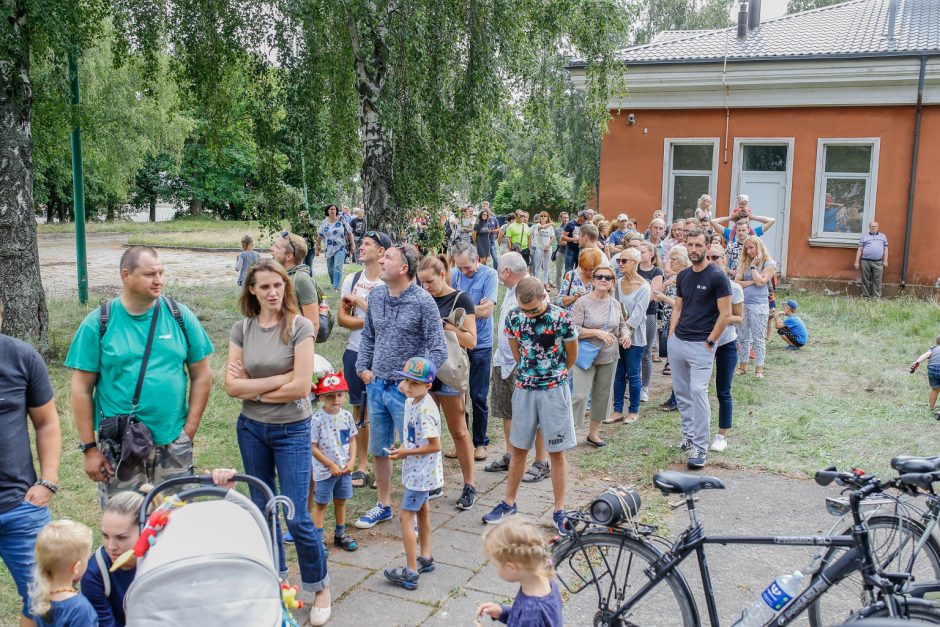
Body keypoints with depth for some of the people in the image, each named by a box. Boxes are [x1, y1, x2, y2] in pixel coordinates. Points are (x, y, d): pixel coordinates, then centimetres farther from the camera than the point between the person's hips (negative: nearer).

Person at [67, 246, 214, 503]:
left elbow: (201, 375, 4)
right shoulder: (98, 323, -4)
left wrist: (189, 431, -1)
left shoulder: (180, 316, 0)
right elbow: (82, 388, -2)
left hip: (173, 445, 1)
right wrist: (89, 448, -4)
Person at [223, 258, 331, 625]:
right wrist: (279, 379, -16)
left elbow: (300, 387, -19)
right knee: (262, 508, 16)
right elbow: (232, 386, -8)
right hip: (251, 429, 4)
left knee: (297, 518, -4)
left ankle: (320, 586, 19)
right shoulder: (242, 329, -1)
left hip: (292, 430, -4)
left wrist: (253, 388, -9)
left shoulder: (299, 326, -12)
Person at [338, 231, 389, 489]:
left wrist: (358, 301, -10)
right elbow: (342, 318, 3)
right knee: (359, 410, 11)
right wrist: (369, 321, -13)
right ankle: (361, 465, 21)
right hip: (355, 352, 5)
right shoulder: (352, 280, 7)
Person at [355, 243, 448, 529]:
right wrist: (363, 368, 7)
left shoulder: (422, 302, -14)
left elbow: (438, 350, -13)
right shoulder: (376, 296, 4)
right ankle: (383, 506, 33)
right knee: (378, 450, 16)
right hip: (376, 386, 6)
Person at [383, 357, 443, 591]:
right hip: (417, 470, 10)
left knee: (406, 516, -7)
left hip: (422, 472, -10)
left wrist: (405, 453, -20)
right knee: (422, 510, 21)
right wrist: (402, 448, 2)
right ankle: (425, 558, 37)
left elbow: (435, 446, -26)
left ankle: (411, 573, -2)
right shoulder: (410, 402, 3)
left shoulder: (425, 410, -26)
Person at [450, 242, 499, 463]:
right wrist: (474, 307, -16)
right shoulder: (455, 274, -1)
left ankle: (480, 442, 19)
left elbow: (486, 311, -17)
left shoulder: (489, 275, -9)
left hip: (480, 344, -3)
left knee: (478, 396, 4)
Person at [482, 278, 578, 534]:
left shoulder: (561, 318, -15)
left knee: (557, 451, 5)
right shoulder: (513, 317, -5)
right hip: (524, 388, 3)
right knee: (518, 448, 13)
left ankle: (559, 511, 15)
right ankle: (509, 503, 28)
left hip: (554, 390, -3)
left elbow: (572, 355, 0)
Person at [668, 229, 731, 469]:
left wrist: (709, 342, -11)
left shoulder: (717, 277, -9)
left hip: (701, 345, -6)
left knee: (698, 392, -11)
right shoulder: (682, 276, 10)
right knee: (681, 391, 12)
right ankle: (688, 435, 28)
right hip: (677, 342, 7)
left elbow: (725, 314, -10)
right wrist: (672, 335, 7)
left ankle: (700, 448, -6)